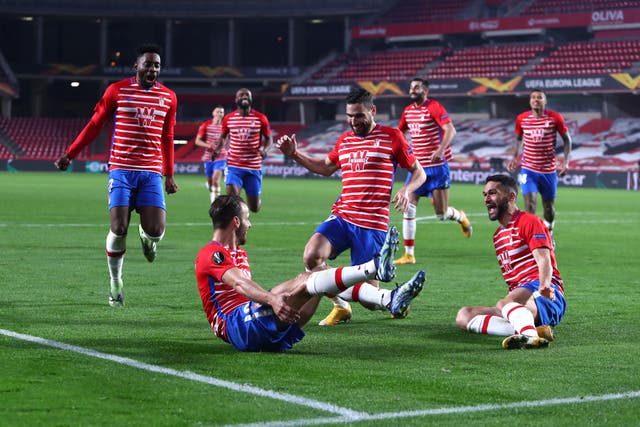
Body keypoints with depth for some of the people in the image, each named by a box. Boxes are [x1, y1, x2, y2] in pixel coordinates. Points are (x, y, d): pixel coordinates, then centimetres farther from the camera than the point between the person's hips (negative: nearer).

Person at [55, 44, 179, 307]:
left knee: (156, 230, -13)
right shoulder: (117, 91, 2)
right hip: (121, 169, -2)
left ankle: (146, 236, 28)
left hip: (152, 172, 2)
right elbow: (95, 125, 9)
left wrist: (169, 174, 19)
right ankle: (115, 284, 9)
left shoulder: (168, 98, 9)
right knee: (118, 229, -12)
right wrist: (69, 154, 6)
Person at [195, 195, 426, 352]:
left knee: (318, 275, -3)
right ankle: (375, 267, -33)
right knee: (305, 281, -25)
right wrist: (272, 299, -38)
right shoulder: (211, 254, -4)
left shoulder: (239, 254, 29)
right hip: (237, 326, -9)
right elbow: (239, 283, -22)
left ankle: (390, 300, -15)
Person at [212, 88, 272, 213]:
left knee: (254, 208, 7)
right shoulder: (228, 118, 3)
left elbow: (268, 138, 8)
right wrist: (218, 149, -2)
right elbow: (223, 136, 18)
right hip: (233, 166, 0)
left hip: (254, 167, 0)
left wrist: (264, 149, -13)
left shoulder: (260, 118, -1)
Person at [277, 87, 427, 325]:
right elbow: (326, 167, 33)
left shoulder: (391, 137, 2)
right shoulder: (344, 140, 16)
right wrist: (294, 154, 22)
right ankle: (341, 306, 0)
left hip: (373, 224, -5)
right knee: (311, 256, -24)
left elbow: (419, 172, 7)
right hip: (341, 217, 5)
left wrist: (406, 190, -14)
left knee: (362, 294, -9)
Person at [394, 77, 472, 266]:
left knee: (441, 213, -5)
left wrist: (441, 149, -36)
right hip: (417, 166, 6)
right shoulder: (408, 111, 10)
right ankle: (409, 254, 2)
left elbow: (451, 129, -22)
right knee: (408, 209, -4)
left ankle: (460, 216, 32)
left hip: (437, 166, -6)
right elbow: (399, 133, 26)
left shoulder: (434, 107, -11)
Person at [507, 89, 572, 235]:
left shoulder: (555, 118, -6)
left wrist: (566, 161, -7)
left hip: (549, 170, 0)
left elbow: (567, 139, 3)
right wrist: (514, 158, 3)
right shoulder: (522, 119, 0)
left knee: (548, 206, 12)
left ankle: (548, 232, 39)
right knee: (529, 203, -17)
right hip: (528, 170, 0)